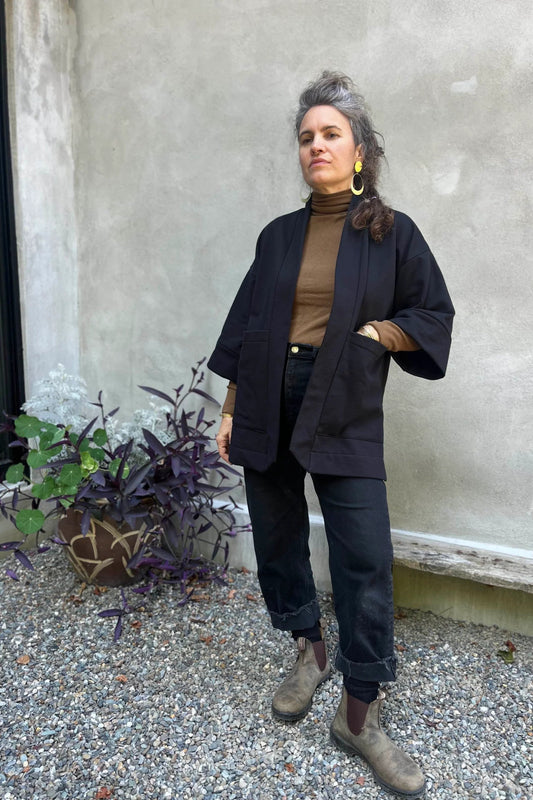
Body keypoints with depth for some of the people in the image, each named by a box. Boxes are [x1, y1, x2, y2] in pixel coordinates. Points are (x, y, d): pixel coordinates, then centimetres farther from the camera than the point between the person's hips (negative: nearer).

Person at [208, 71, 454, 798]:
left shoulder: (392, 233, 3)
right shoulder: (279, 236, 10)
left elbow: (435, 317, 4)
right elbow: (245, 326, 10)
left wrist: (370, 334, -10)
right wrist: (230, 410, 6)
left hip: (346, 413, -3)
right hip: (269, 404, 4)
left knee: (365, 560, -4)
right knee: (277, 534, 11)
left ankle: (359, 716, 13)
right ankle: (309, 651, 36)